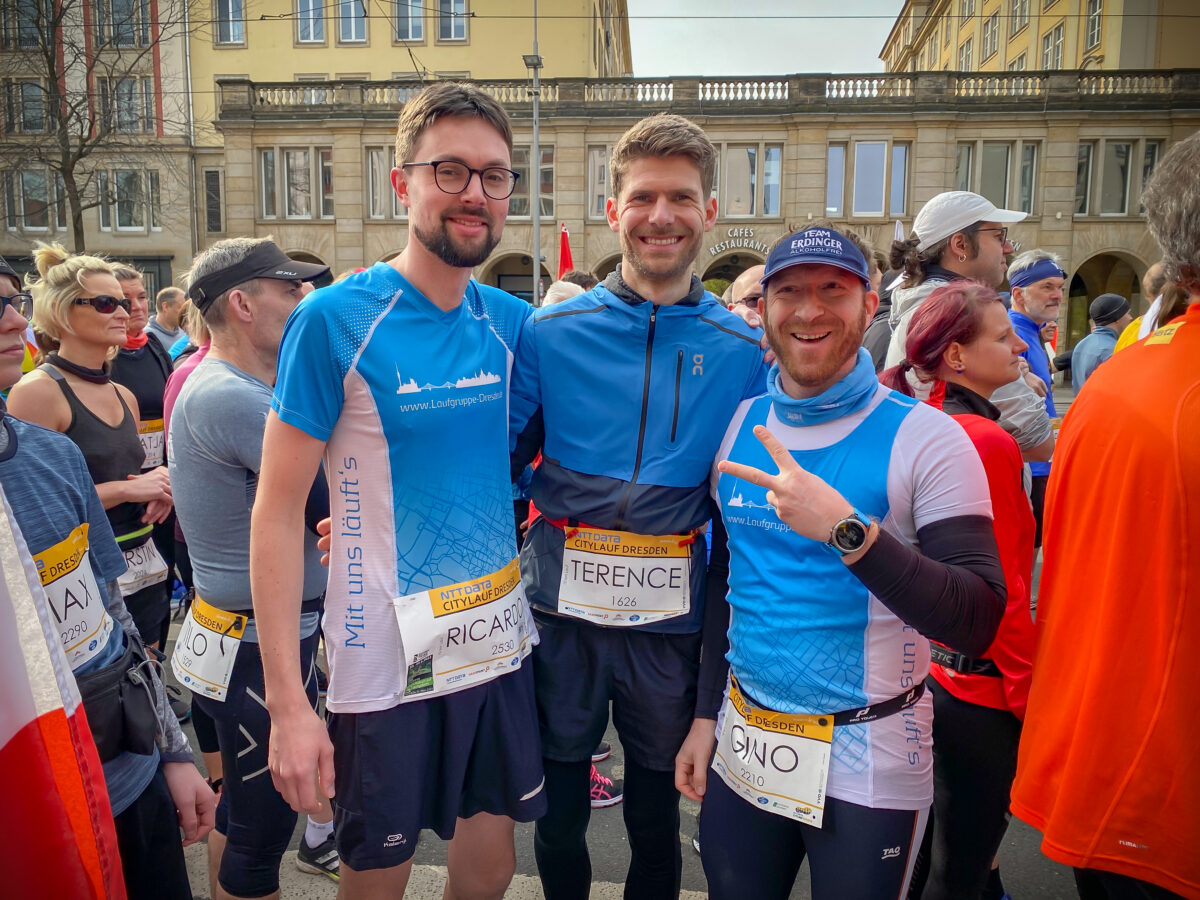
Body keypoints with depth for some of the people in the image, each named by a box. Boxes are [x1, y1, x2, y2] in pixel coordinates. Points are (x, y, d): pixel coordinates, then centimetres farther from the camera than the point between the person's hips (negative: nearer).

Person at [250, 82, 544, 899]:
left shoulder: (509, 320, 0)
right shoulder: (335, 318, -14)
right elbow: (279, 508, -13)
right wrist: (287, 701, -15)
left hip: (500, 645, 4)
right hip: (388, 663, -4)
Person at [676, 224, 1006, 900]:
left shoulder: (925, 438, -13)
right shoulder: (738, 426, 1)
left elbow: (977, 624, -20)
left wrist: (845, 529, -33)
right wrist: (706, 714, 12)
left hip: (867, 764, -4)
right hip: (742, 748, 4)